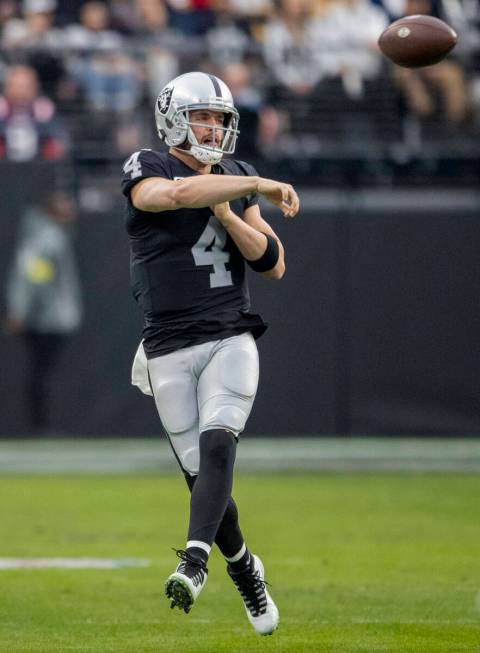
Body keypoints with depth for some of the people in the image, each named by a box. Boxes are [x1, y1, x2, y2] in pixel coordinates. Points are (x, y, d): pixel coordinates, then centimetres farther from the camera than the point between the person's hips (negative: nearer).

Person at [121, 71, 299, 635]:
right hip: (170, 350, -2)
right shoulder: (146, 172, -3)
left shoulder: (235, 182, 11)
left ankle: (195, 561, -33)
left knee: (217, 446, -22)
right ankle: (243, 567, 24)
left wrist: (227, 214, -7)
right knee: (200, 473, 1)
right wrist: (258, 187, -24)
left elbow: (274, 265, 6)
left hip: (231, 340, 2)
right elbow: (180, 193, -28)